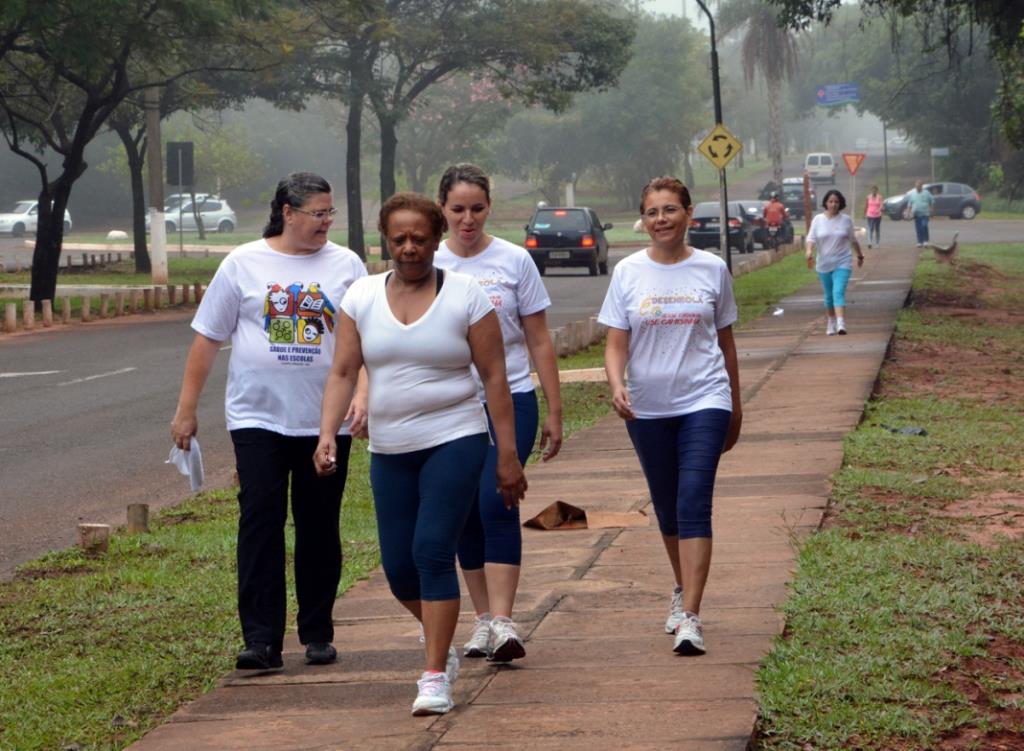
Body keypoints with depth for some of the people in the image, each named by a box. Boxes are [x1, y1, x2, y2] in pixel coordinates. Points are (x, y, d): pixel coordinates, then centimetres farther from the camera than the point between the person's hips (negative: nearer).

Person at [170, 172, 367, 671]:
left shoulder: (346, 265, 5)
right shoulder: (243, 264, 3)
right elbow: (207, 339, 6)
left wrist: (363, 396, -12)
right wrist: (186, 409, 4)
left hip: (326, 420, 1)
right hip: (258, 418, -1)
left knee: (319, 528, 7)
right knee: (260, 522, -9)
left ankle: (317, 634, 18)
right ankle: (261, 640, -9)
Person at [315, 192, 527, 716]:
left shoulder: (465, 295, -3)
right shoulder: (362, 297, 5)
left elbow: (494, 377, -2)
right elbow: (343, 372, 3)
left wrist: (508, 455, -5)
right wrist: (327, 435, -12)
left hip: (454, 441, -4)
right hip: (389, 450, 4)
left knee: (433, 551, -16)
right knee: (398, 569, 6)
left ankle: (436, 675, -9)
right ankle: (439, 639, 36)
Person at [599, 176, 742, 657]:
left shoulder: (712, 269, 1)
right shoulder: (628, 273, 1)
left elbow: (725, 341, 11)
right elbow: (616, 343, 0)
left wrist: (735, 407, 16)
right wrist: (616, 385, -21)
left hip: (704, 401, -2)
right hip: (648, 407, 2)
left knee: (694, 503, -15)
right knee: (666, 507, 14)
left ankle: (689, 617, -20)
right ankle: (683, 590, 38)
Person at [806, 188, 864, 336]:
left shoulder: (846, 220, 0)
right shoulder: (818, 220, 1)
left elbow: (853, 240, 12)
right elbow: (811, 238, -5)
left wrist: (860, 256, 22)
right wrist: (809, 252, -24)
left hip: (842, 263, -2)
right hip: (824, 264, 2)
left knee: (838, 292, -19)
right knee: (829, 295, 14)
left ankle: (841, 323, -29)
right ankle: (831, 321, 34)